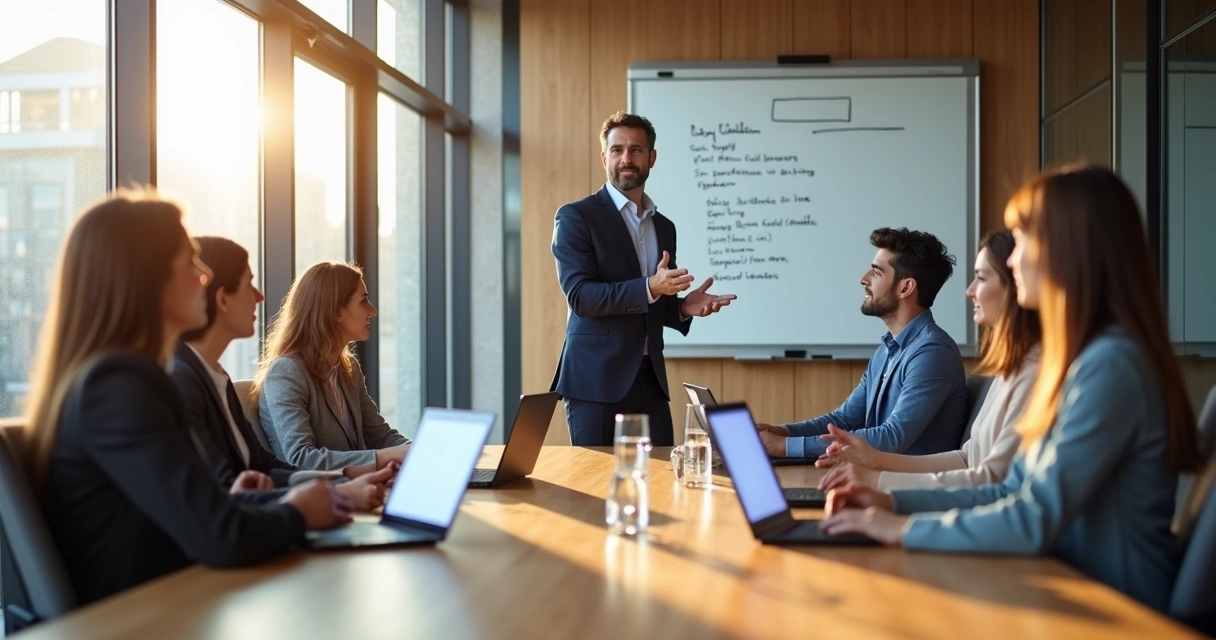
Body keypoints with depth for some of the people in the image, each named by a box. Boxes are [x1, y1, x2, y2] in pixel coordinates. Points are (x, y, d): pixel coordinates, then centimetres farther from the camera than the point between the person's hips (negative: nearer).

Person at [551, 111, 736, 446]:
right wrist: (649, 287, -24)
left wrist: (683, 307, 0)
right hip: (596, 380, -5)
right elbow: (579, 296, -15)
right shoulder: (576, 216, -4)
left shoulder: (664, 227, 15)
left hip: (650, 380, 5)